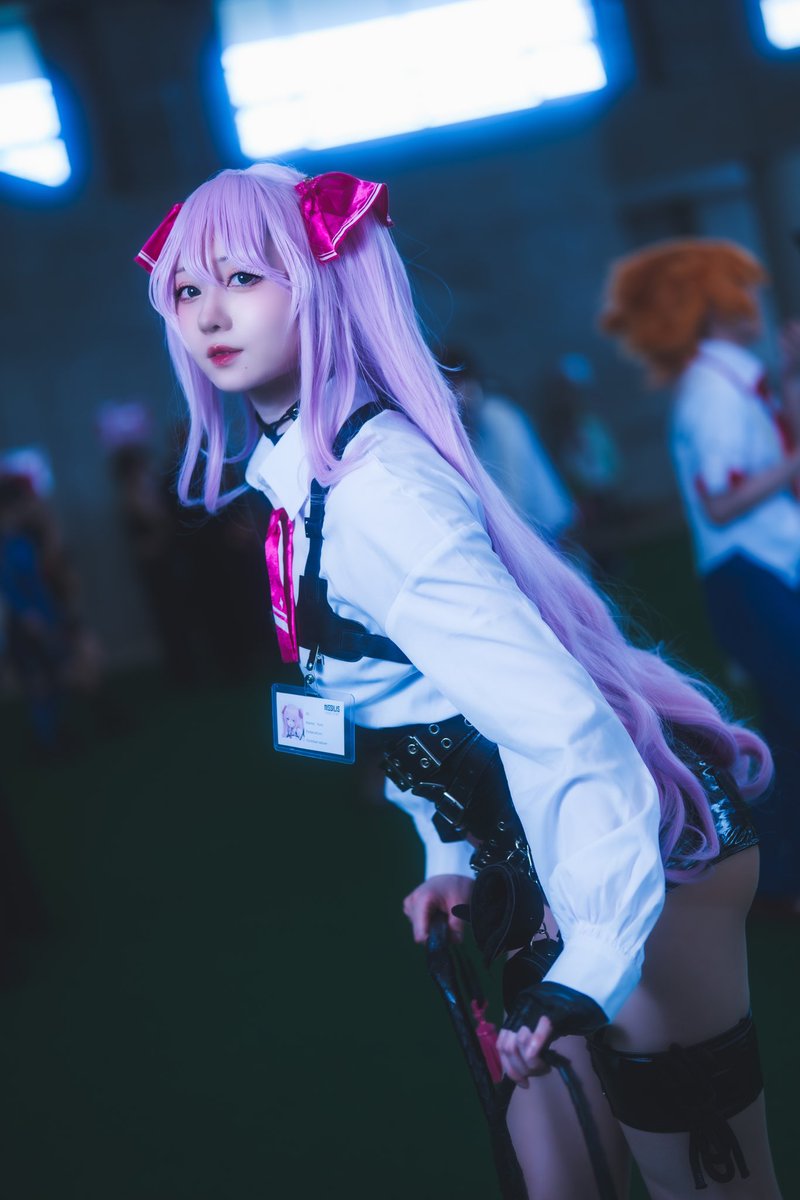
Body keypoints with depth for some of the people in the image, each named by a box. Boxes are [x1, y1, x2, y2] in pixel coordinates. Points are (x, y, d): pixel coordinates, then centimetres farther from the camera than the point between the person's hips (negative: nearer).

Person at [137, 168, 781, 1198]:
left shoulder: (371, 486, -25)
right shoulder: (296, 466, 5)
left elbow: (552, 711, -32)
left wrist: (596, 962, -34)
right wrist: (451, 855, 14)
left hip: (637, 833, -9)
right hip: (538, 842, 9)